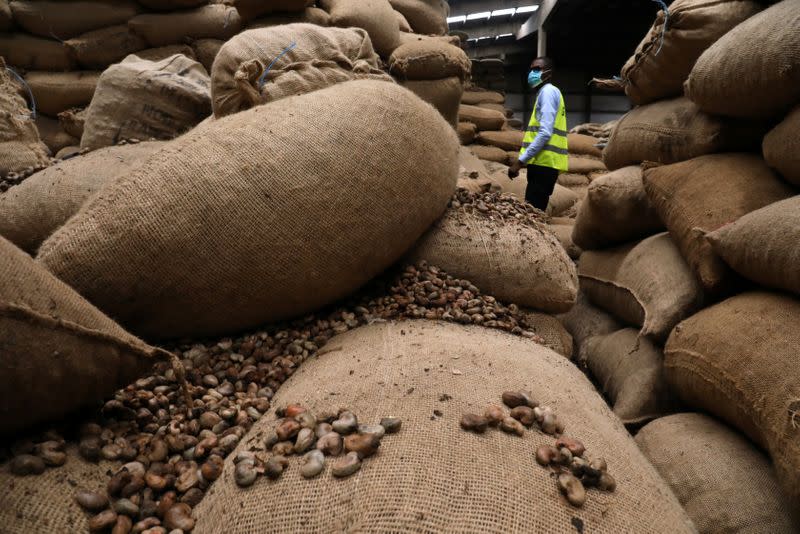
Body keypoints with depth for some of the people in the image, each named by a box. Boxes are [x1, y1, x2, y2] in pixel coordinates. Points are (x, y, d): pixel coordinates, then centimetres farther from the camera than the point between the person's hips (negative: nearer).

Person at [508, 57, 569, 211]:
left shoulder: (548, 91, -7)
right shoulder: (545, 92, 22)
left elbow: (545, 133, -19)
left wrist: (520, 161, -19)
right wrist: (522, 159, 19)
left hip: (543, 163, -10)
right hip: (544, 163, 10)